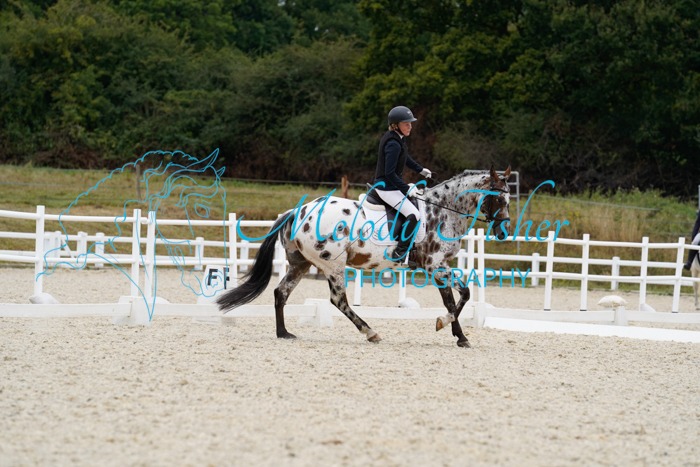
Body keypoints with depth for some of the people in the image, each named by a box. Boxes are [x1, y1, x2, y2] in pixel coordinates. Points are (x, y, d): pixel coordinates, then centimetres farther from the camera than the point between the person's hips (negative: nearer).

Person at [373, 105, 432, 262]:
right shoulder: (393, 144, -25)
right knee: (414, 215, -21)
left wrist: (420, 170, 26)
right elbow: (390, 174, -28)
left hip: (392, 184, 11)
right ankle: (400, 252, -16)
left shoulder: (398, 139, 6)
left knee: (417, 203, 28)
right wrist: (405, 188, -25)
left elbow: (405, 158, 26)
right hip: (387, 188, -11)